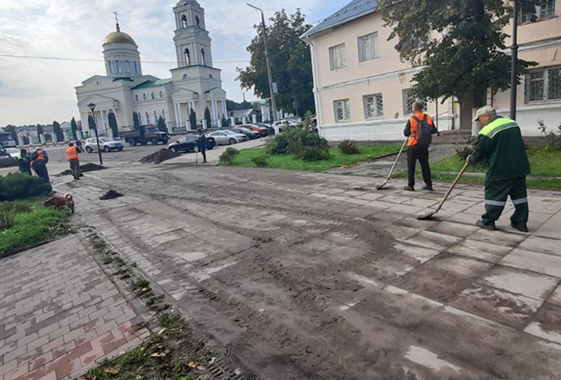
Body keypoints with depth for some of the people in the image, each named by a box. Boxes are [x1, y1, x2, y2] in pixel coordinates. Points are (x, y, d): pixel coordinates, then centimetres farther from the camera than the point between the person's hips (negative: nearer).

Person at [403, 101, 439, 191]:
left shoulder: (412, 119, -12)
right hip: (424, 146, 4)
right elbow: (434, 131, 8)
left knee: (411, 165, 5)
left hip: (414, 146, -4)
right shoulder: (428, 118, 1)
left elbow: (406, 133, -8)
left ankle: (410, 185, 7)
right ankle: (429, 184, 15)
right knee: (425, 165, 13)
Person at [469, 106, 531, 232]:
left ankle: (488, 221, 10)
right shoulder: (513, 123, 11)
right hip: (520, 167, 7)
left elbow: (479, 153, -8)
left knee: (494, 195, 3)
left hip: (500, 170, -7)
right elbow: (517, 146, 20)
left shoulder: (487, 131, -14)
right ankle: (520, 222, 19)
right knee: (519, 195, 14)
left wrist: (471, 159, 12)